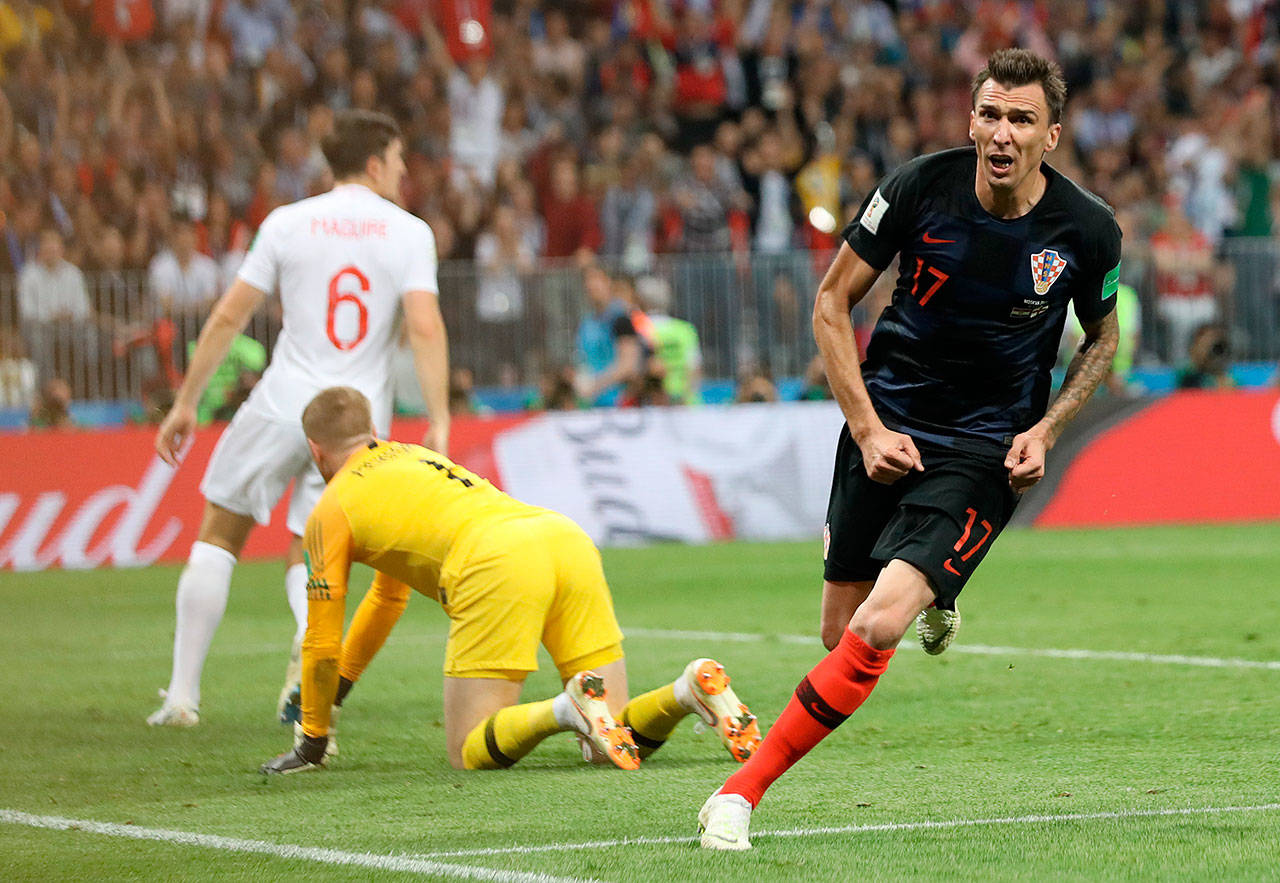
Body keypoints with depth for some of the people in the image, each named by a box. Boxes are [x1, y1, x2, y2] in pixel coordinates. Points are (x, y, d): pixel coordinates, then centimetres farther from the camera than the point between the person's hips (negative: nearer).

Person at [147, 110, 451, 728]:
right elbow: (425, 329, -11)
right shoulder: (410, 233, 1)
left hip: (281, 409, -1)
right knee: (308, 557, 13)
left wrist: (185, 404, 10)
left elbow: (228, 317, 3)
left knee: (219, 536, 14)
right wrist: (439, 421, -11)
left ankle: (183, 694, 9)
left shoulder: (287, 224, 3)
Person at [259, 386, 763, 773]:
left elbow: (322, 643, 21)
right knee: (617, 742, 11)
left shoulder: (331, 511, 18)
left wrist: (313, 740, 35)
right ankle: (691, 690, -19)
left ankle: (568, 709, -28)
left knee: (471, 755, 0)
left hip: (496, 563, -7)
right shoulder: (413, 457, 39)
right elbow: (389, 597, 52)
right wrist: (337, 689, 60)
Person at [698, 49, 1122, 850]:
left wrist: (1045, 431, -5)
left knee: (876, 630, -20)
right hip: (886, 428, 2)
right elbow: (832, 302, -1)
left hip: (985, 451, -2)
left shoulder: (1087, 230, -10)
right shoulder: (921, 187, -12)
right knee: (842, 630, 10)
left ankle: (744, 790, -11)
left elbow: (1102, 340, 10)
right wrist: (868, 428, -9)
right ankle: (934, 595, 47)